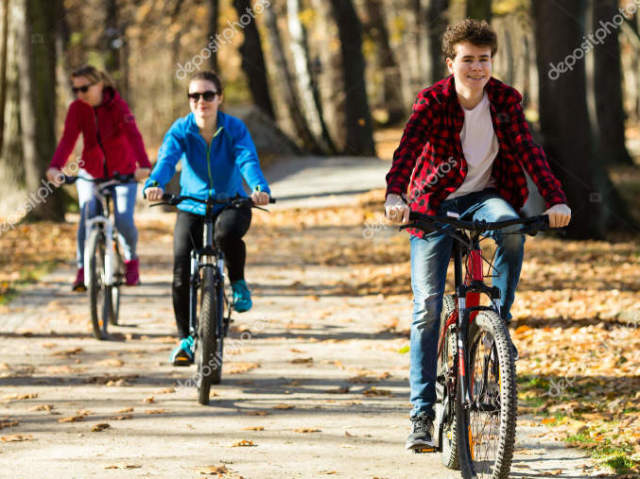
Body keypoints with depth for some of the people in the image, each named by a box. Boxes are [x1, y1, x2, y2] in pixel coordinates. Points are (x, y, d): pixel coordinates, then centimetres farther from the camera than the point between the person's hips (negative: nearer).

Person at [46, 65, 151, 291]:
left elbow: (133, 136, -34)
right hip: (91, 172, 2)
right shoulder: (77, 108, -10)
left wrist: (144, 165, -51)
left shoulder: (118, 106, -19)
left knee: (124, 221, -12)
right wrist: (54, 167, -40)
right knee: (87, 215, -19)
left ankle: (131, 259, 19)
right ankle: (82, 269, -8)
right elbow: (67, 140, -22)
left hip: (122, 172, -2)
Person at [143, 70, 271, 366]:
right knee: (182, 274, -12)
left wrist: (259, 188, -46)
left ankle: (238, 283, -9)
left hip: (231, 203, -1)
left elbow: (248, 160, -24)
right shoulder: (181, 130, -8)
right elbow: (167, 159, -25)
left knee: (227, 233, -38)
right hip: (192, 206, 2)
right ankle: (185, 338, 5)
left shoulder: (234, 128, -9)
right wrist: (154, 184, -48)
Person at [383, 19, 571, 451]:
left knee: (512, 228, -35)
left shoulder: (505, 100, -7)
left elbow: (529, 151, -17)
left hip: (484, 196, 2)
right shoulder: (433, 102, -14)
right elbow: (409, 146, -29)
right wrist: (395, 195, -48)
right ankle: (422, 414, -4)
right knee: (427, 307, -9)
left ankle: (499, 319, -14)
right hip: (435, 205, -2)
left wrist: (555, 199, -32)